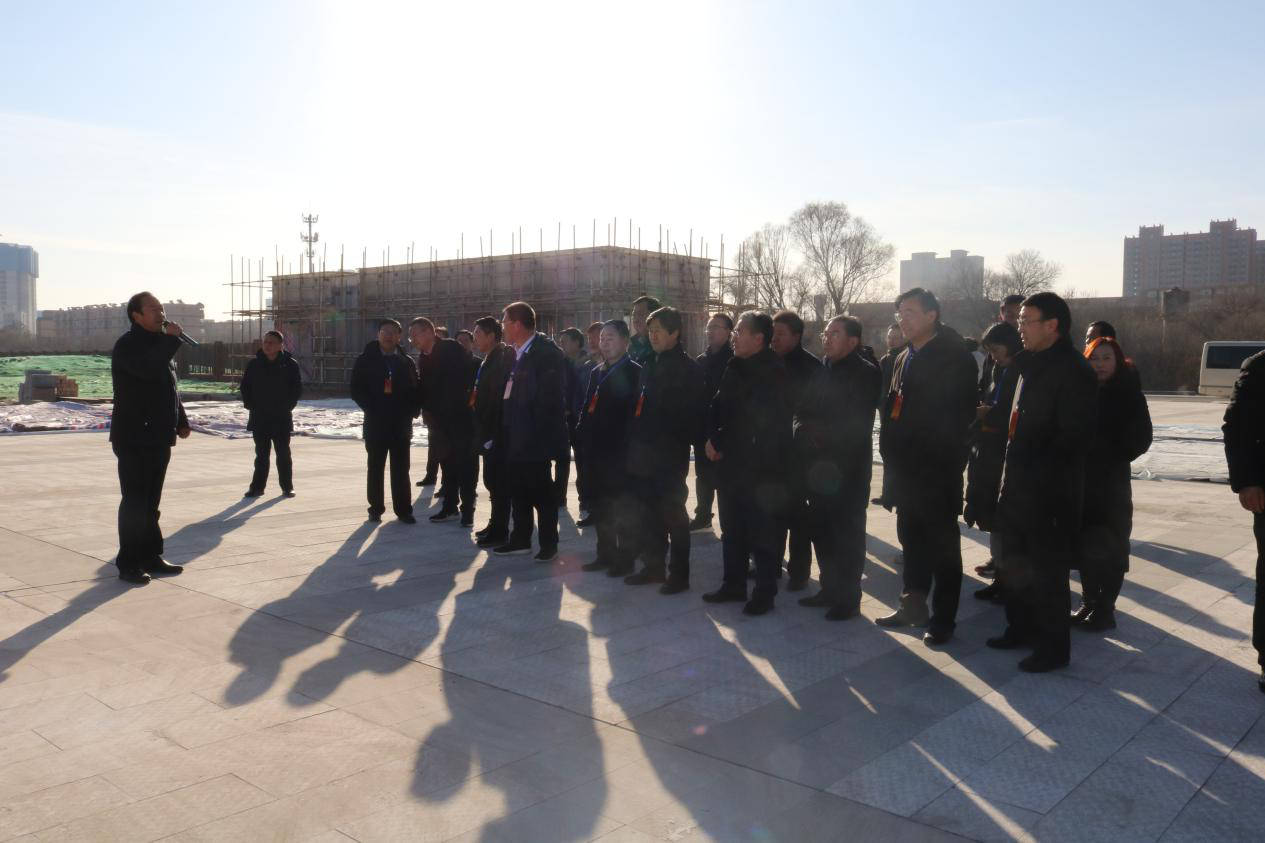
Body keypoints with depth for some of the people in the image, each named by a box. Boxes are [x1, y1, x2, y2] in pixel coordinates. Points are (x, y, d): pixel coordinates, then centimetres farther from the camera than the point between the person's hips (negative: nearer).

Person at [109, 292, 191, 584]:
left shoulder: (159, 342, 17)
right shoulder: (128, 345, -11)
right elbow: (149, 369, -31)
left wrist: (181, 421, 21)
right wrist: (171, 339, -20)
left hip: (159, 437, 8)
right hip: (134, 439, -8)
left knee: (151, 502, 13)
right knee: (135, 502, -5)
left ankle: (151, 557, 21)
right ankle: (128, 564, 1)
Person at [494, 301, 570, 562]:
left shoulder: (547, 353, -14)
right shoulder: (516, 354, 11)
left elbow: (551, 398, -18)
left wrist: (538, 434, -19)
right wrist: (507, 428, 9)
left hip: (534, 438, -8)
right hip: (515, 437, 8)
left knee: (541, 492, 2)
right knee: (518, 491, 15)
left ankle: (549, 544, 14)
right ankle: (520, 540, 27)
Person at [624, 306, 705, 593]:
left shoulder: (689, 369, -6)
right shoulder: (649, 365, 14)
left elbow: (692, 414, -10)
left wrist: (681, 443, -15)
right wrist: (634, 441, 9)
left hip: (670, 455, -7)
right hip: (644, 454, 7)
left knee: (673, 515, 1)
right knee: (649, 514, 13)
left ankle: (678, 574, 9)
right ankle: (653, 566, 24)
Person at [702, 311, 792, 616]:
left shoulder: (771, 373, -12)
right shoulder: (735, 367, 11)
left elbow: (755, 420, -17)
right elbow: (719, 407, 14)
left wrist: (720, 442, -10)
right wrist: (712, 438, -3)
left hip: (760, 468, -8)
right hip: (732, 464, 8)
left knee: (762, 533, 1)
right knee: (732, 530, 16)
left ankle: (765, 592, 12)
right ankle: (733, 584, 28)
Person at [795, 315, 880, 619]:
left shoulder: (866, 373, -7)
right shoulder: (821, 372, 12)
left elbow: (857, 422, -14)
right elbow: (802, 410, 13)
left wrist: (824, 433, -11)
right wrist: (805, 430, -5)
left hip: (848, 467, -7)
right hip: (818, 465, 7)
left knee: (847, 532, 1)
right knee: (821, 529, 13)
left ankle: (848, 598, 12)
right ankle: (830, 589, 27)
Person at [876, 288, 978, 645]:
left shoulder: (955, 358, -9)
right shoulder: (904, 359, 14)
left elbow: (960, 414, -14)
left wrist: (943, 456, -17)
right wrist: (891, 450, 7)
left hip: (937, 468, -7)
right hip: (906, 468, 7)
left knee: (942, 545, 2)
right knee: (911, 539, 15)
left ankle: (942, 619, 10)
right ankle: (913, 605, 27)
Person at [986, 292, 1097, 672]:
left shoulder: (1072, 370, -14)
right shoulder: (1032, 365, 13)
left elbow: (1072, 438, -20)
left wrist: (1039, 477, -21)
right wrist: (1011, 475, 12)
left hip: (1048, 492, -9)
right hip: (1018, 484, 9)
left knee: (1047, 571, 2)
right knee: (1015, 563, 18)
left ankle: (1054, 648, 14)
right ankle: (1021, 628, 34)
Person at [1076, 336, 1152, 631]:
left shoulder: (1129, 393, -3)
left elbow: (1141, 438, -6)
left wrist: (1111, 459, -12)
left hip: (1112, 481, -3)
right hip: (1080, 478, 4)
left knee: (1111, 545, 2)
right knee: (1084, 543, 9)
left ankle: (1105, 608, 11)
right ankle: (1088, 602, 22)